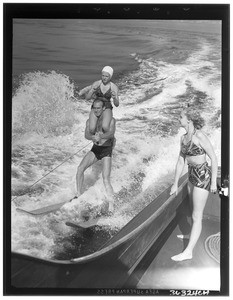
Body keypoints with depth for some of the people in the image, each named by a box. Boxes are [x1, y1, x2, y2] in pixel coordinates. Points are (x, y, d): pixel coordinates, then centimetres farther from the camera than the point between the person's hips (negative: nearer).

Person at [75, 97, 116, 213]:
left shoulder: (111, 120, -8)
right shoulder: (90, 121, 4)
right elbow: (87, 135, -11)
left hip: (106, 150, -4)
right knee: (80, 168, -14)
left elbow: (111, 133, -26)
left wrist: (100, 136, -47)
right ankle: (78, 195, 3)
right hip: (95, 149, 4)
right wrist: (93, 137, -35)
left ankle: (111, 206, -9)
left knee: (106, 180, -15)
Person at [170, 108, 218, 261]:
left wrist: (214, 182, -15)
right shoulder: (184, 138, 6)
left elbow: (214, 158, -15)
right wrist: (175, 184, 11)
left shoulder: (199, 136, -18)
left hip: (203, 176, -8)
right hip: (192, 175, 8)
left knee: (196, 216, -3)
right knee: (196, 211, 25)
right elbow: (181, 162, 10)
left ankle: (188, 251, 4)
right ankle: (194, 235, 45)